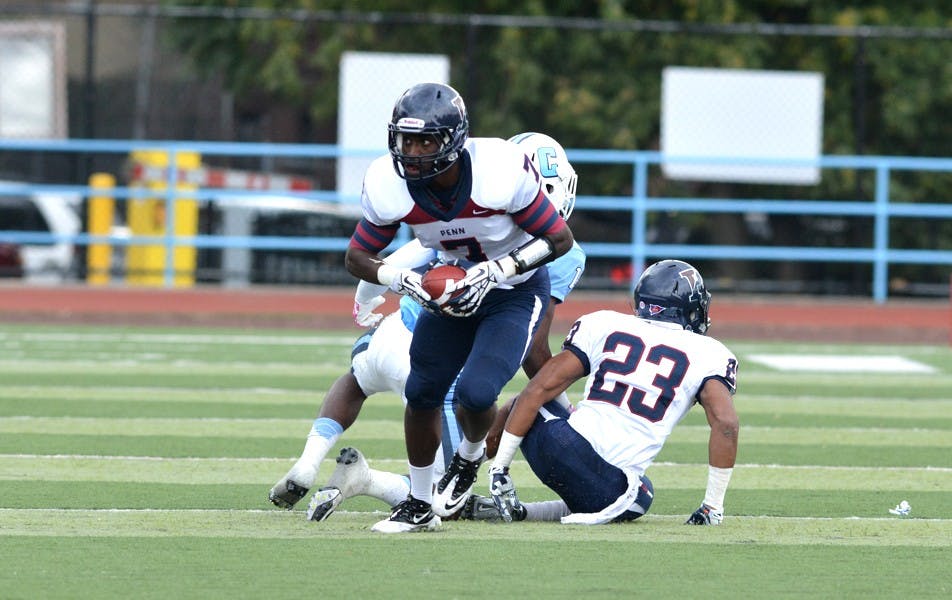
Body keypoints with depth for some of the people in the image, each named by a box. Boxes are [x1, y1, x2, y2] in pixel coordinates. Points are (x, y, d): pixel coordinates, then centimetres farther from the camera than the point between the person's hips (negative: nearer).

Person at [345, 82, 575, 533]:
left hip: (516, 291, -4)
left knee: (475, 392, -20)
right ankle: (420, 504, 24)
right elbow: (357, 257, -6)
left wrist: (495, 271, -28)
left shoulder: (500, 173, -33)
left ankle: (469, 457, 15)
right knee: (421, 393, 3)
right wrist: (404, 281, -25)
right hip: (454, 288, 4)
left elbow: (560, 239, -20)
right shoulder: (389, 186, -22)